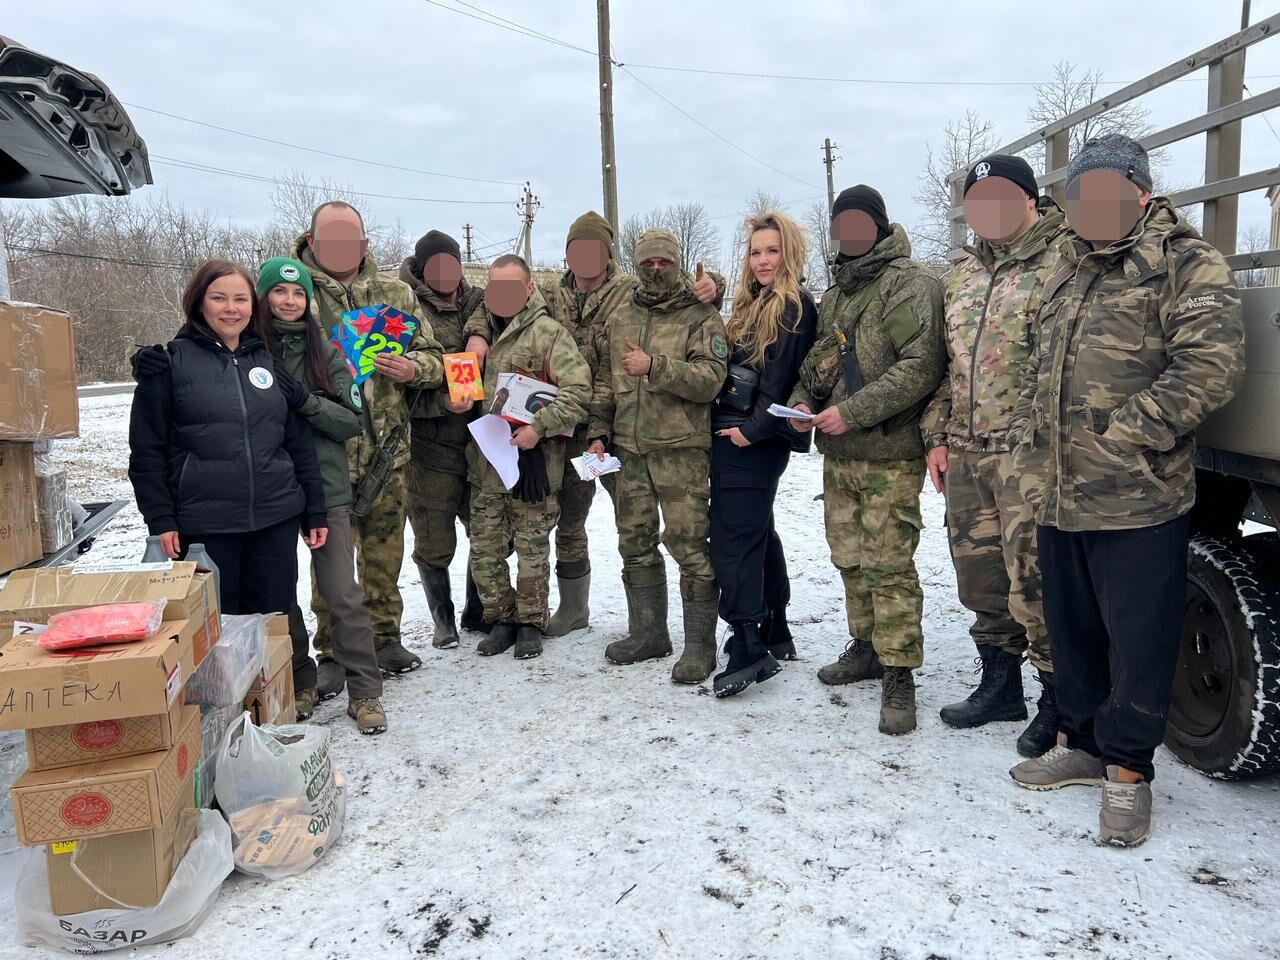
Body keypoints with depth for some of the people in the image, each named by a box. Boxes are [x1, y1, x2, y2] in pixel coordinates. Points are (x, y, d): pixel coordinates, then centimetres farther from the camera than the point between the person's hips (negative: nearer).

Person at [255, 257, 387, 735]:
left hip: (326, 488, 0)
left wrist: (304, 399, -16)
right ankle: (299, 683, 28)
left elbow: (352, 420, -2)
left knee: (342, 593, 0)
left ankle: (364, 691, 10)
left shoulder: (326, 351, 3)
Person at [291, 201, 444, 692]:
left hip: (388, 448, 3)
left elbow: (434, 358, 11)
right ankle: (333, 652, 18)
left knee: (385, 548, 13)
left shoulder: (396, 294, 9)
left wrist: (413, 368, -11)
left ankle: (384, 637, 29)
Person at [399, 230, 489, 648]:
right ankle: (443, 620, 26)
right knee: (434, 544, 4)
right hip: (430, 446, -4)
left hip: (479, 440, 4)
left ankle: (476, 612, 31)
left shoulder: (478, 303, 11)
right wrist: (441, 402, -26)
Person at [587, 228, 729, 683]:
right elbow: (604, 380, 19)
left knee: (689, 544, -6)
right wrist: (598, 433, 11)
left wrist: (655, 366, -23)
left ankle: (699, 645, 5)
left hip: (681, 449, -5)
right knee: (635, 543, 12)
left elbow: (710, 379, -14)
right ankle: (647, 633, 27)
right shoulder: (619, 317, 14)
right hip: (629, 448, 6)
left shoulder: (701, 316, -2)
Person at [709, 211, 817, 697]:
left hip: (754, 442, -9)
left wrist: (752, 429, -18)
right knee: (758, 534, 14)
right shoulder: (752, 304, 19)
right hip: (732, 436, 9)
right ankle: (775, 635, 25)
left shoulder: (795, 306, -8)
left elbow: (780, 381, -16)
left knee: (733, 540, -11)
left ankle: (748, 648, -8)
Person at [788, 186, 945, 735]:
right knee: (850, 557, 16)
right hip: (838, 453, 8)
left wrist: (853, 411, -21)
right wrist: (802, 398, 5)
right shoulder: (835, 293, 18)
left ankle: (898, 674, 4)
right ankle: (866, 646, 32)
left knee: (889, 565, -6)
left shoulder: (909, 284, -8)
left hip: (889, 454, -8)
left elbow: (921, 366, -18)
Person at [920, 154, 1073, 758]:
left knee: (1033, 582, -4)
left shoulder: (1062, 262, -6)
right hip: (966, 453, 7)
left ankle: (1058, 699, 14)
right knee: (979, 576, 14)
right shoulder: (962, 275, 17)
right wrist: (937, 435, 15)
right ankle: (999, 685, 31)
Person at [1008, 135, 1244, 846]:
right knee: (1071, 628, 17)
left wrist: (1122, 435, -19)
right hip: (1059, 497, 7)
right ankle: (1083, 742, 34)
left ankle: (1128, 768, 20)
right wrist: (1030, 435, 8)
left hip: (1139, 500, -7)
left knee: (1138, 640, 3)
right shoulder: (1070, 271, 18)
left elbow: (1211, 367, -17)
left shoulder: (1187, 266, -5)